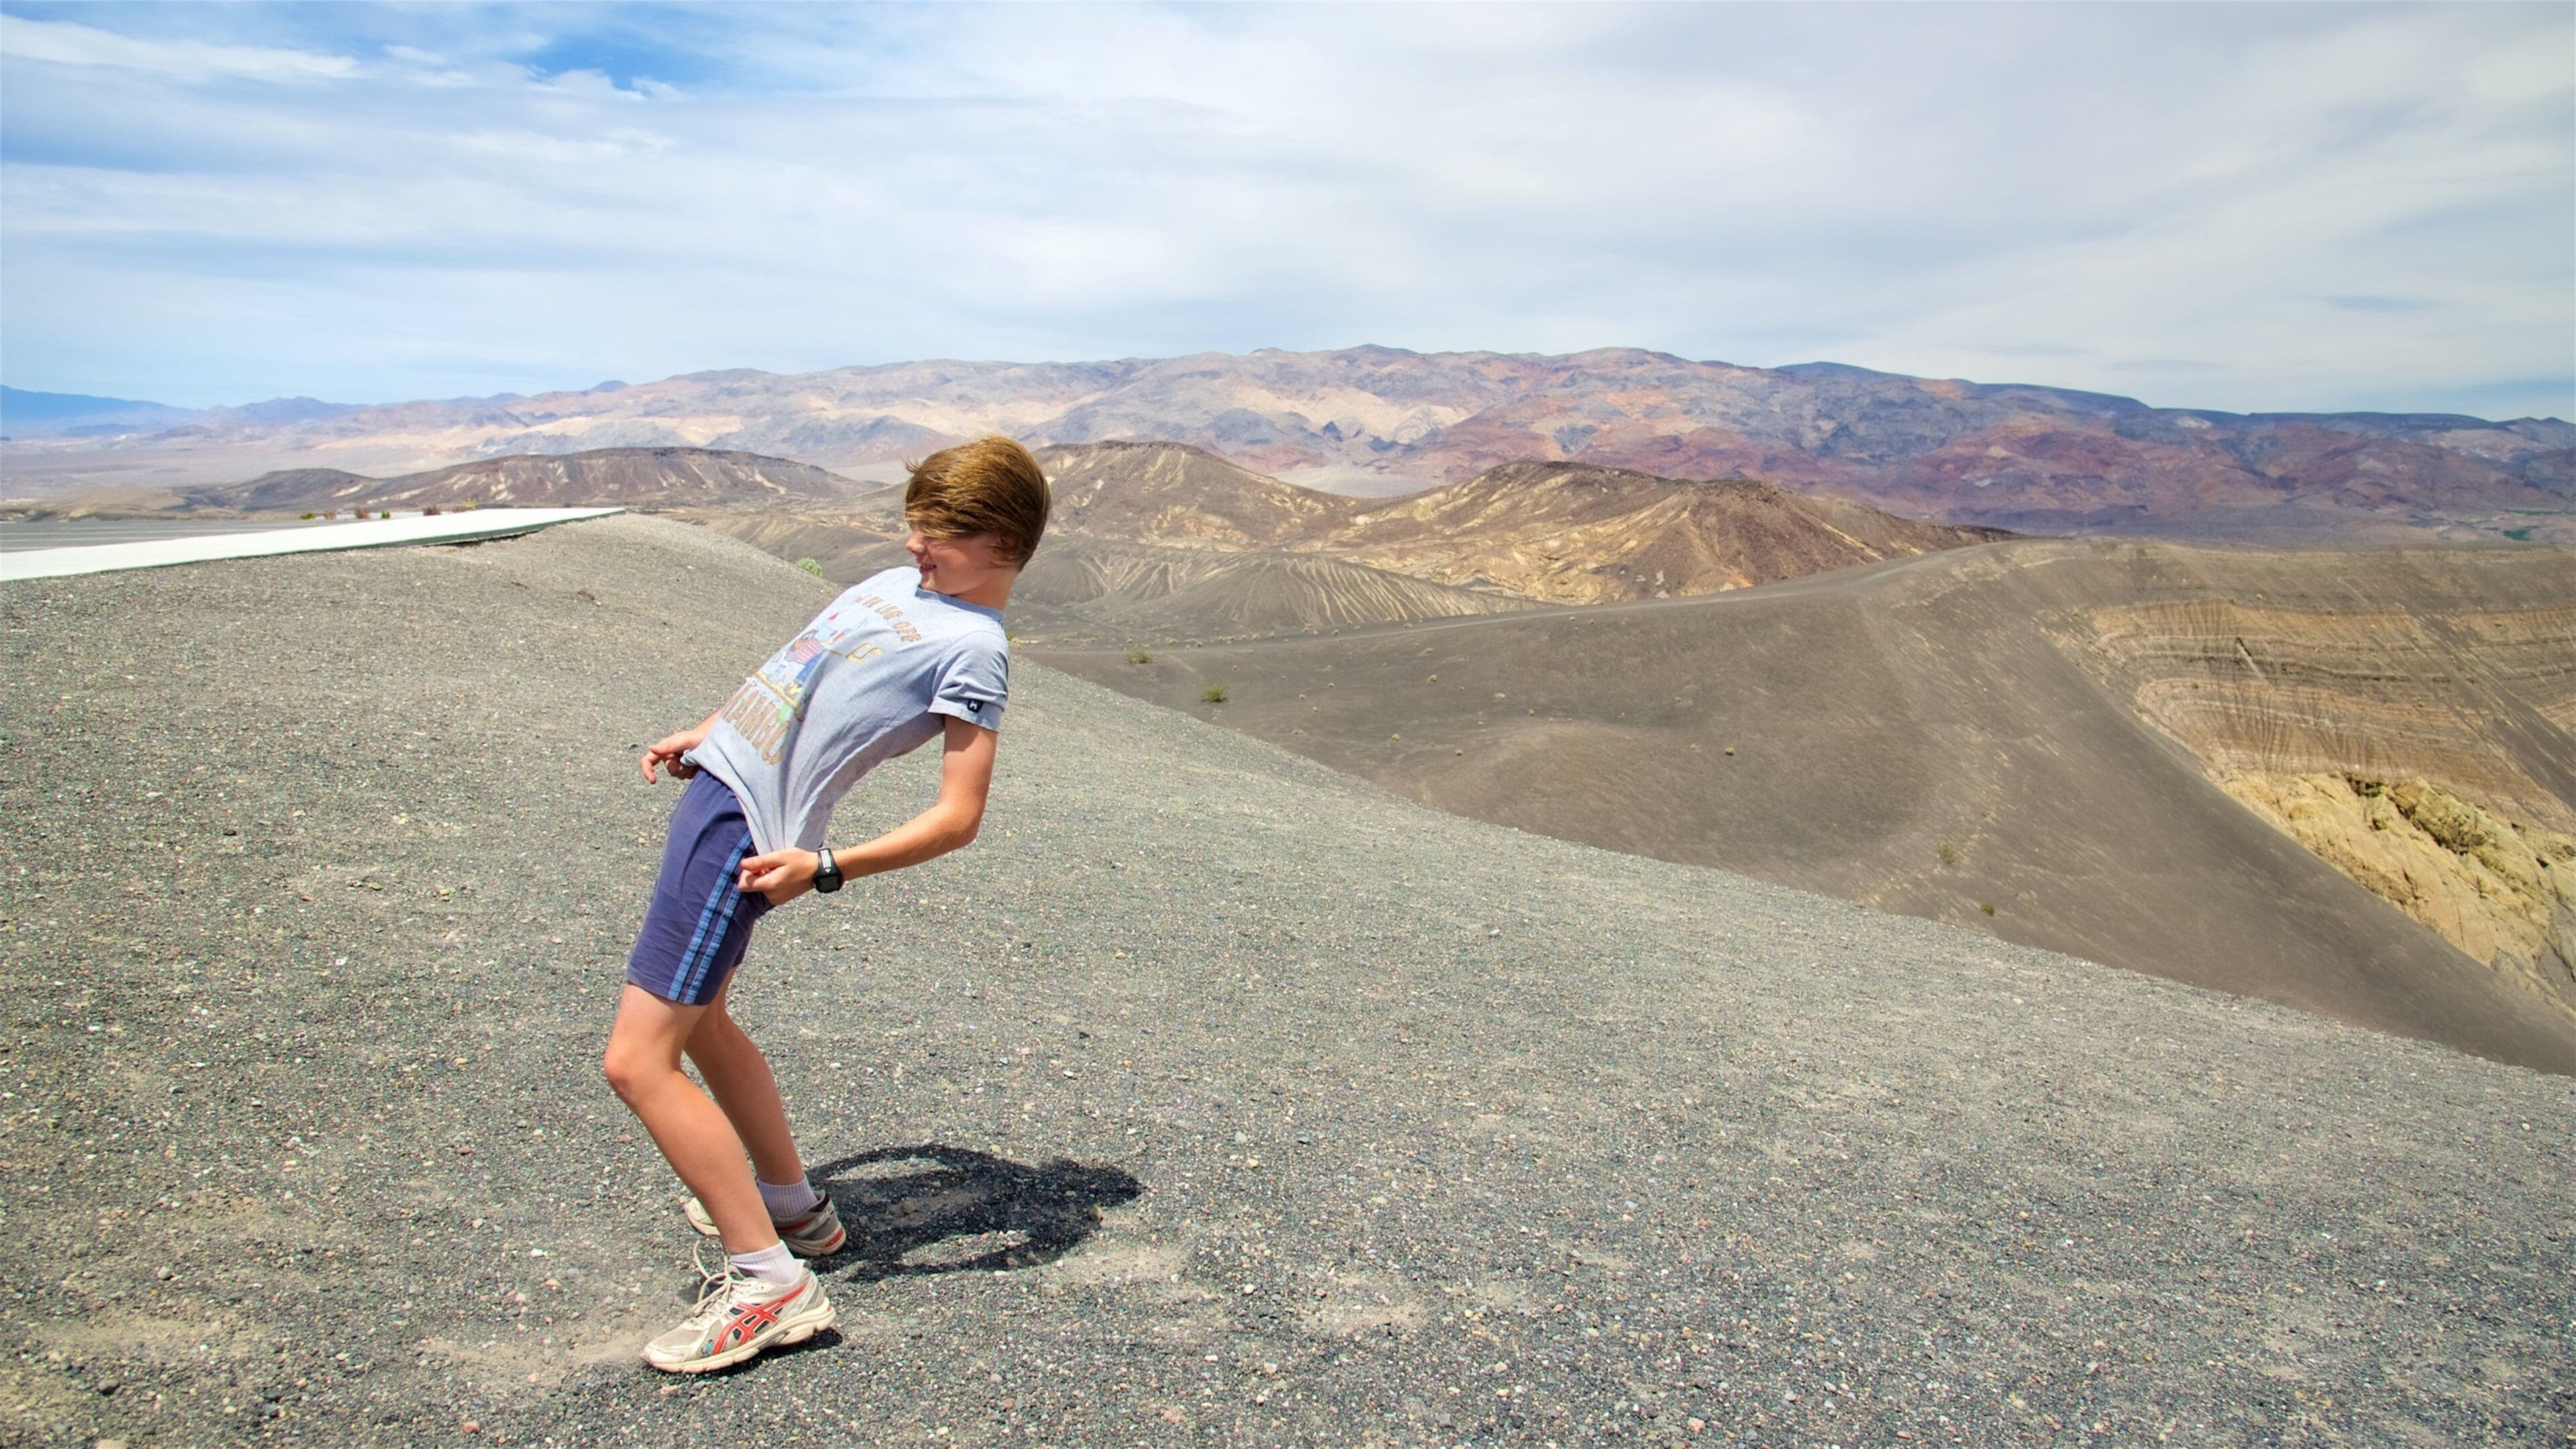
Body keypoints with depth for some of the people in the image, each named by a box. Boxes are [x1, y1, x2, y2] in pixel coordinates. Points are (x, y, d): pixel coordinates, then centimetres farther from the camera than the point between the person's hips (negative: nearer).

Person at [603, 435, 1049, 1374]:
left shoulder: (971, 650, -16)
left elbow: (957, 818, -21)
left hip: (745, 833, -10)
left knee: (638, 1061, -11)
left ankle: (769, 1283, -6)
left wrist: (825, 867, -29)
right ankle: (792, 1207, 37)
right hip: (718, 780, 10)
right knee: (697, 1022, 24)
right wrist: (705, 733, 26)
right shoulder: (903, 583, 11)